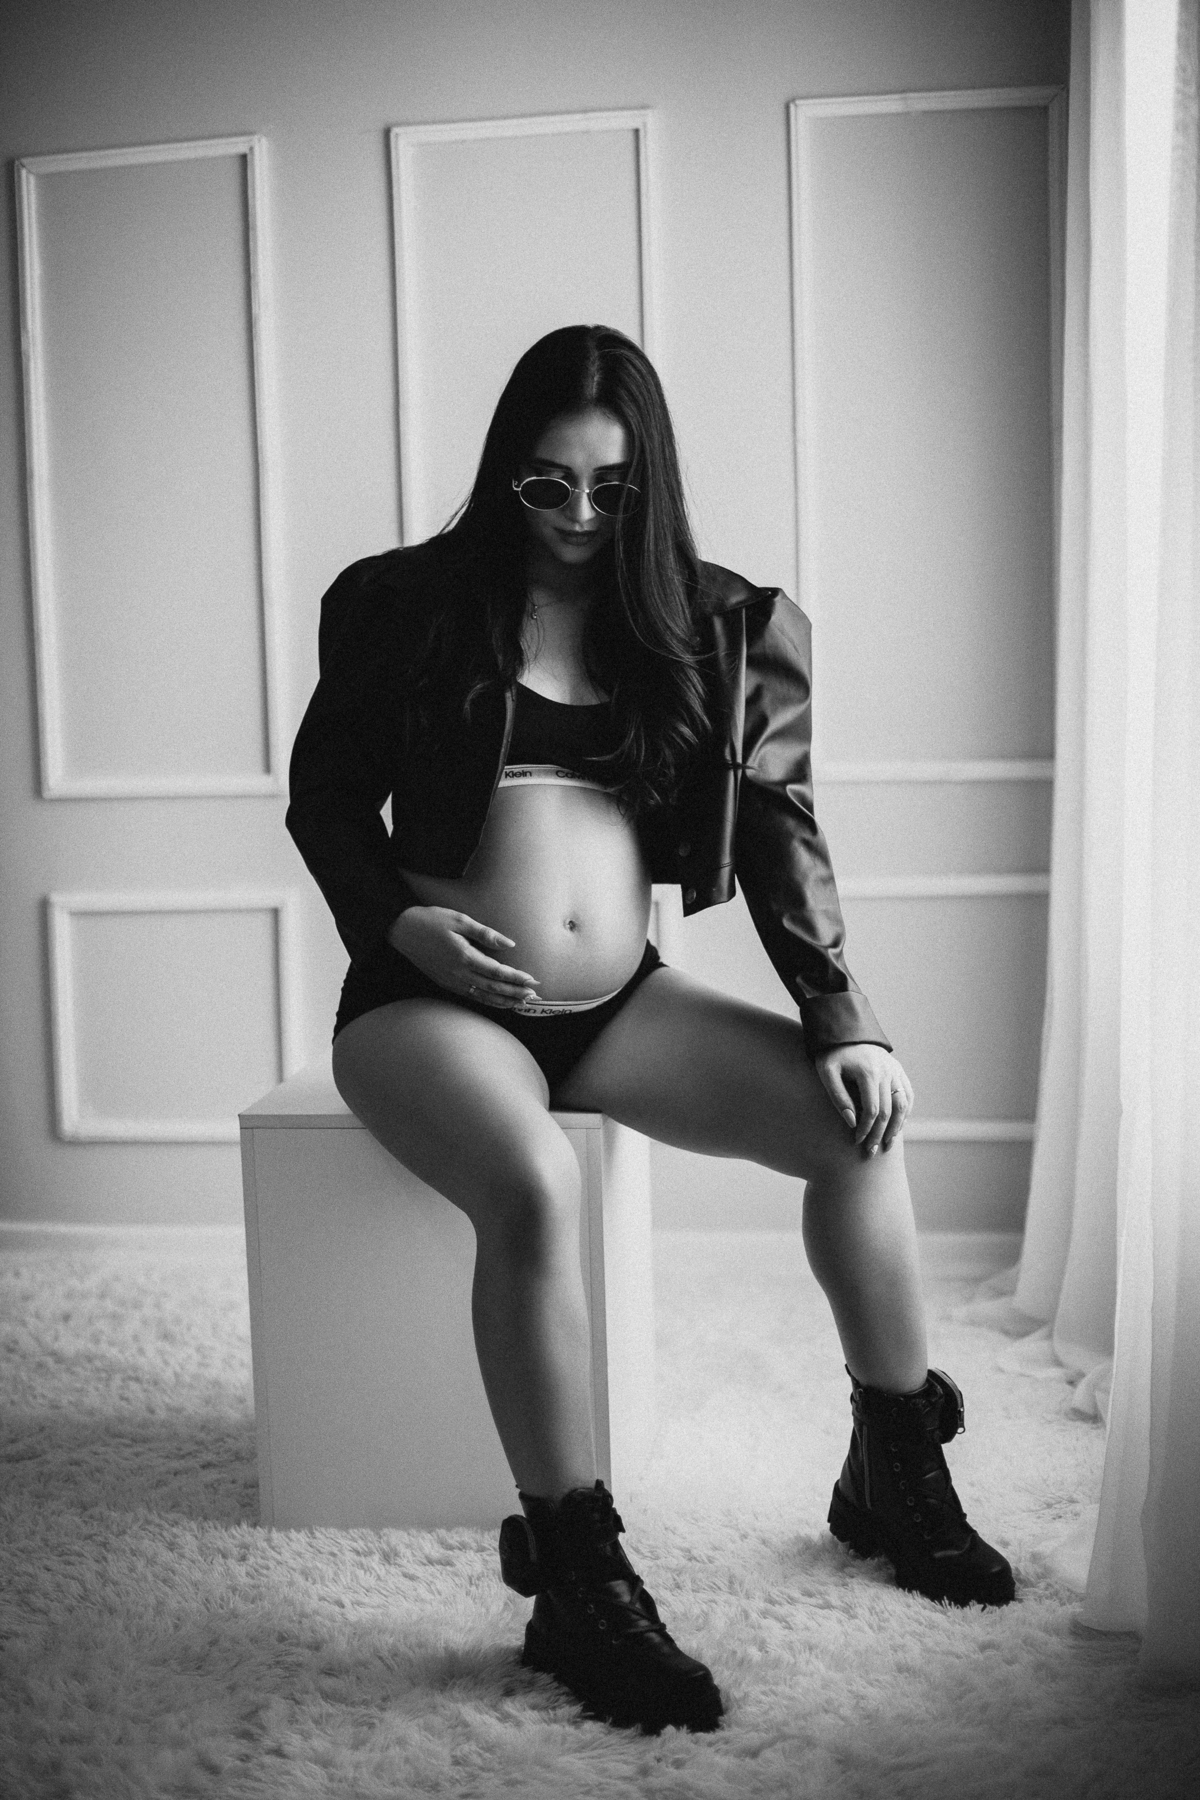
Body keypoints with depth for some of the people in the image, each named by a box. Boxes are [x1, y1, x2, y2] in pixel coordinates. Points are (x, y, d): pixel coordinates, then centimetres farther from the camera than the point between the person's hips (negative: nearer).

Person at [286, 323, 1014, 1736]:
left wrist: (840, 1015, -7)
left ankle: (896, 1474, 7)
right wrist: (396, 919, -13)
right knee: (535, 1191, -35)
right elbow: (324, 796, 6)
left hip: (619, 1005, 4)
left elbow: (779, 825, 4)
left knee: (857, 1120, -14)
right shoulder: (416, 605, -1)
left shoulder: (713, 629, 5)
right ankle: (576, 1583, -22)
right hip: (430, 1001, -3)